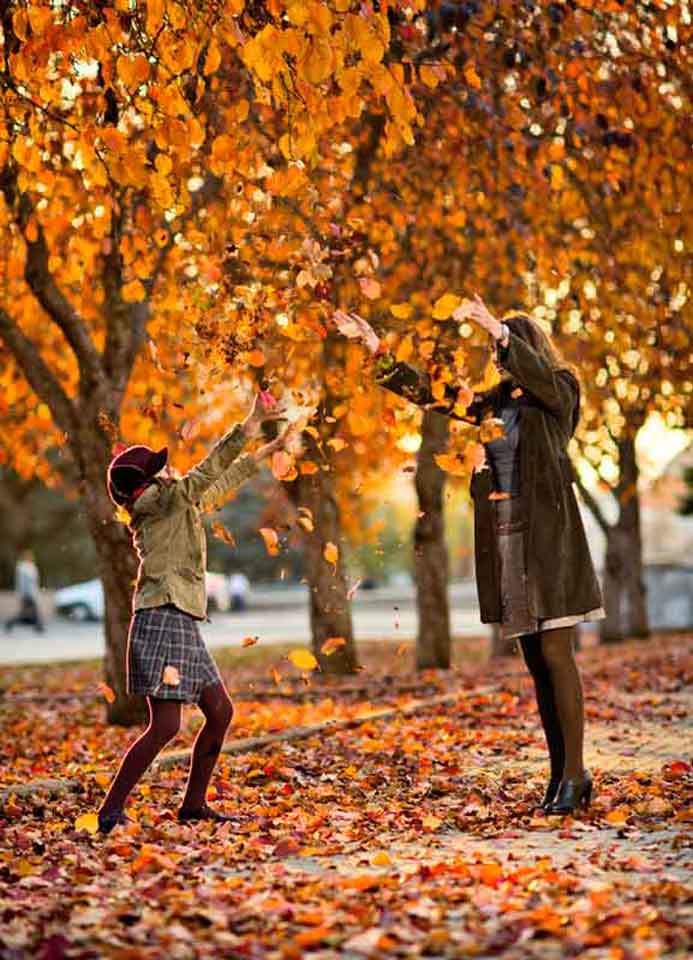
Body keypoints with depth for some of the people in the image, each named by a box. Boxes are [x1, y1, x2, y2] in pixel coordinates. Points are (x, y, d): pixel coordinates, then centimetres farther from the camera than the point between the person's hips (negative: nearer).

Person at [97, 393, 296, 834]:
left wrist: (269, 449, 33)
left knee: (220, 711, 12)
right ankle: (111, 809, -6)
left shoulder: (178, 504, 19)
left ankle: (194, 804, 19)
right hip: (162, 620, -10)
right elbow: (208, 472, -15)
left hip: (182, 625, 10)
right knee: (165, 727, -12)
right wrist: (250, 425, -15)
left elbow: (223, 481, 29)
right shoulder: (157, 500, -7)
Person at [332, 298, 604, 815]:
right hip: (505, 538, 6)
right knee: (536, 661, 7)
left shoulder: (560, 392, -1)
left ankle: (576, 773, -2)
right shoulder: (495, 402, 15)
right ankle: (559, 771, 12)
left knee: (555, 653, -8)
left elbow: (538, 375, -24)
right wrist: (378, 349, 11)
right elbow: (430, 392, 16)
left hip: (546, 535, -6)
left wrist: (499, 330, -36)